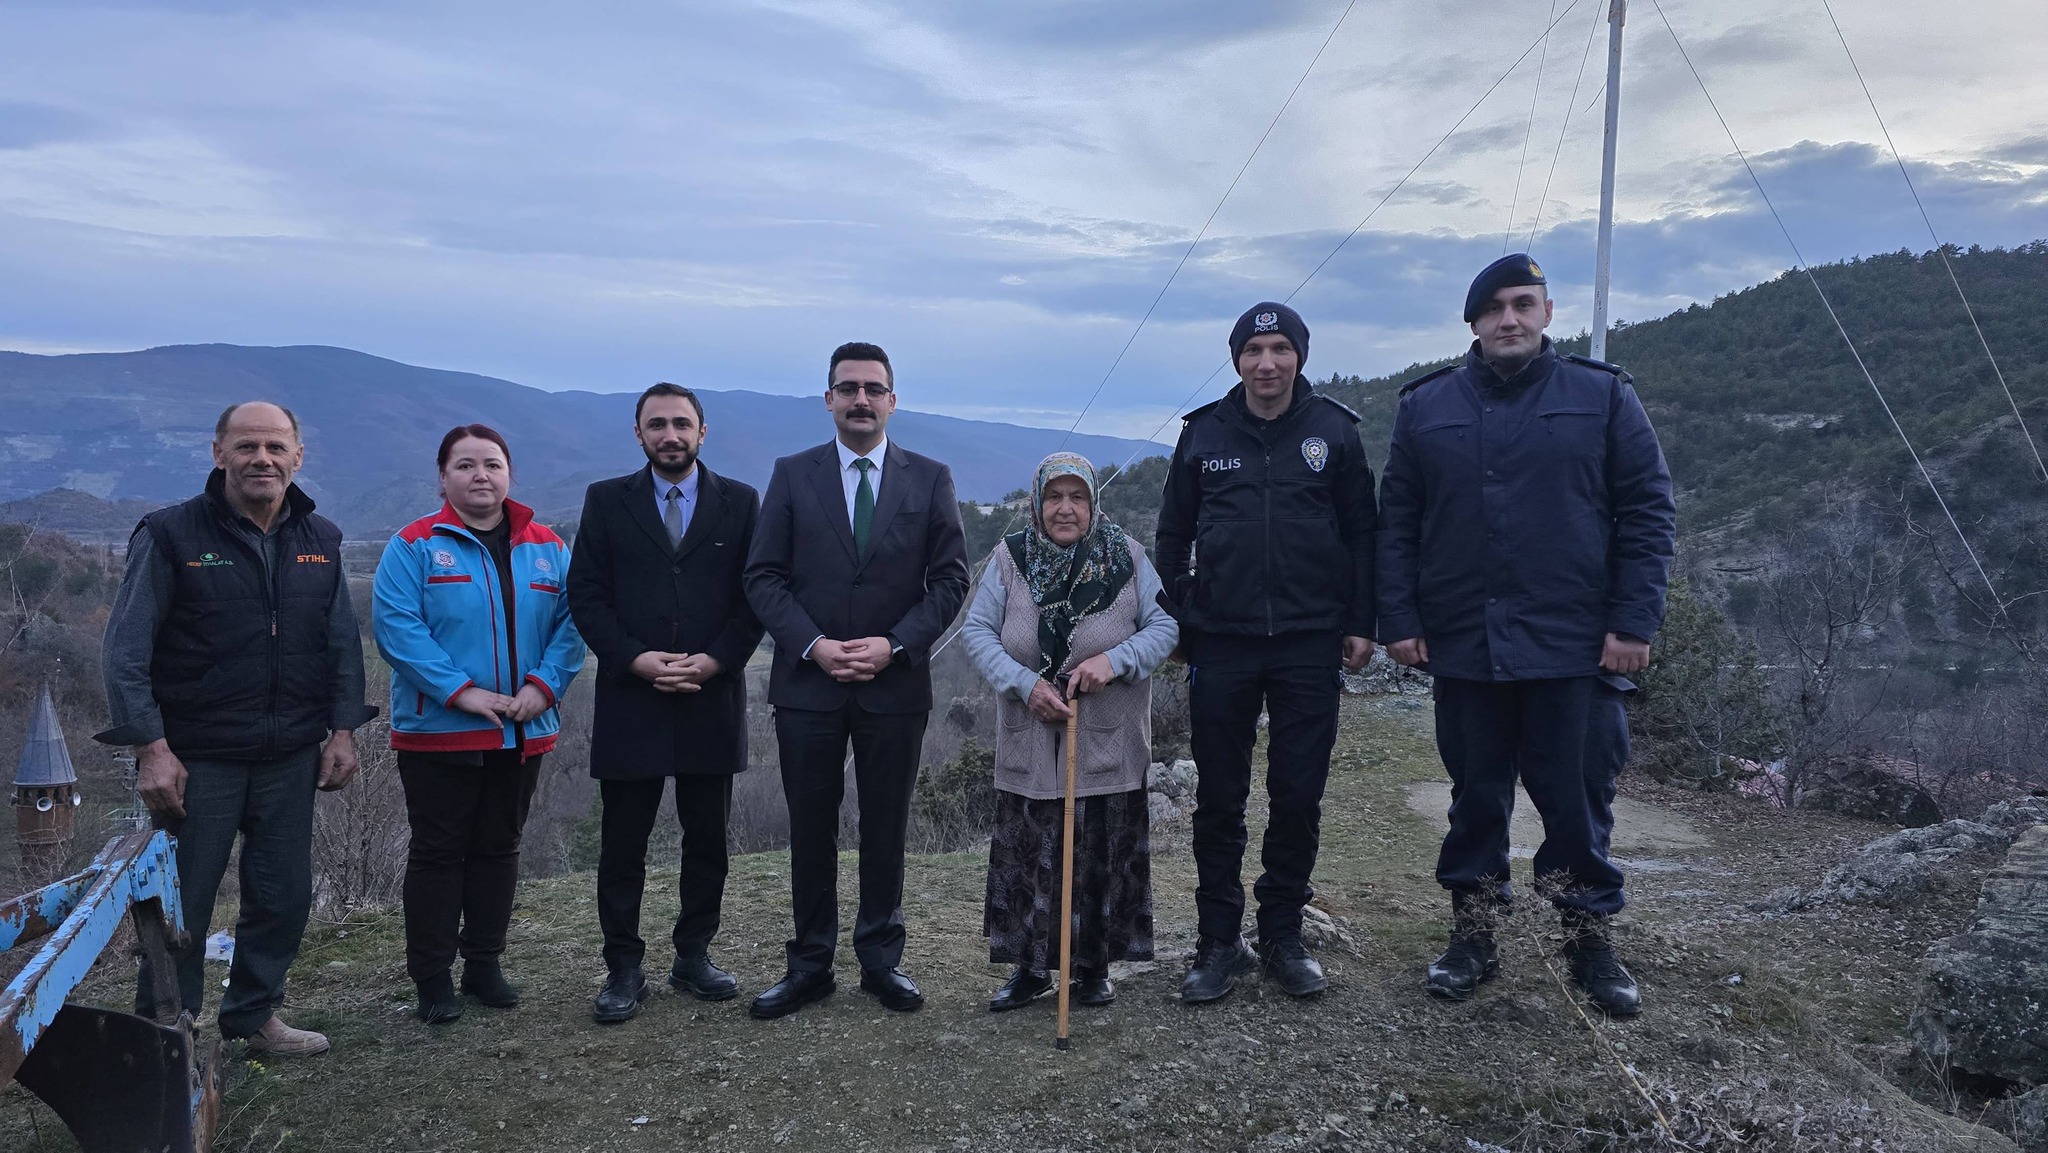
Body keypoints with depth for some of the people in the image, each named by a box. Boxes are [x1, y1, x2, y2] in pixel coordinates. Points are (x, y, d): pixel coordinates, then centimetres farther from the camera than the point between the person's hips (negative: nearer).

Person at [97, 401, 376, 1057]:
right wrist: (152, 747, -16)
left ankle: (254, 1015, 31)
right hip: (196, 760, -4)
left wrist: (343, 730, 3)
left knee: (284, 896, 12)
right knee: (181, 906, 5)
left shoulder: (320, 540, 7)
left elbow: (343, 644, 10)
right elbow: (127, 650, -10)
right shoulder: (171, 535, -7)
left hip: (290, 759, 4)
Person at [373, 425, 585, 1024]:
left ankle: (484, 963, 26)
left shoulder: (548, 547, 7)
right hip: (437, 731, -3)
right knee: (437, 852, 4)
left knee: (499, 848, 13)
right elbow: (397, 626, -13)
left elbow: (571, 623, 1)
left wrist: (543, 684, -15)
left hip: (522, 732, 4)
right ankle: (432, 977, 15)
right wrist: (460, 690, -22)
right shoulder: (415, 545, -4)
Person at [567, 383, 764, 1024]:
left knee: (707, 840, 9)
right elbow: (585, 596, 1)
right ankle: (623, 970, 16)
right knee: (622, 846, 4)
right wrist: (638, 660, -12)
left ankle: (693, 958, 24)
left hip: (713, 700, 1)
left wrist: (713, 661, -11)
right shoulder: (607, 501, 5)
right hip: (630, 700, -1)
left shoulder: (740, 503, 6)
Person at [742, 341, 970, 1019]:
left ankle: (882, 960, 22)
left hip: (895, 684, 0)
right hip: (807, 683, 0)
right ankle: (809, 965, 19)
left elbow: (950, 579, 2)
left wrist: (894, 645, -10)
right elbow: (763, 576, 1)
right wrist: (813, 645, -12)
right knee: (810, 830, 7)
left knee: (885, 829, 9)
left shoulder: (930, 479, 5)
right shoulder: (792, 475, 5)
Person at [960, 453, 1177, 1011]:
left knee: (1102, 855, 6)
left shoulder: (1126, 558, -3)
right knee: (1027, 854, 4)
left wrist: (1115, 659, -21)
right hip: (1030, 743, 1)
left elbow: (1164, 625, -3)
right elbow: (977, 631, -2)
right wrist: (1026, 685, -16)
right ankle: (1030, 967, 19)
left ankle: (1094, 966, 22)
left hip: (1108, 744, 0)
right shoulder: (1009, 557, -2)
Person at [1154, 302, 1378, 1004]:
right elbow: (1173, 536, 10)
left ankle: (1282, 936, 21)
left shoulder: (1333, 430, 4)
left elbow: (1360, 531, 7)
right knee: (1218, 799, 5)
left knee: (1299, 796, 6)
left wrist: (1360, 623, 1)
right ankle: (1221, 941, 17)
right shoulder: (1204, 433, 5)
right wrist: (1172, 625, 5)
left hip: (1310, 643, 0)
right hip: (1221, 643, 1)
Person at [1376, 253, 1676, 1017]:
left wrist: (1634, 622, -6)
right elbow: (1397, 522, 7)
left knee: (1578, 800, 6)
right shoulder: (1426, 407, 7)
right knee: (1476, 799, 12)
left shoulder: (1603, 397, 3)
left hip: (1574, 646, -1)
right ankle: (1472, 936, 24)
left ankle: (1590, 939, 23)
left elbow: (1647, 511, 1)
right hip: (1463, 645, 2)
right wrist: (1399, 621, 0)